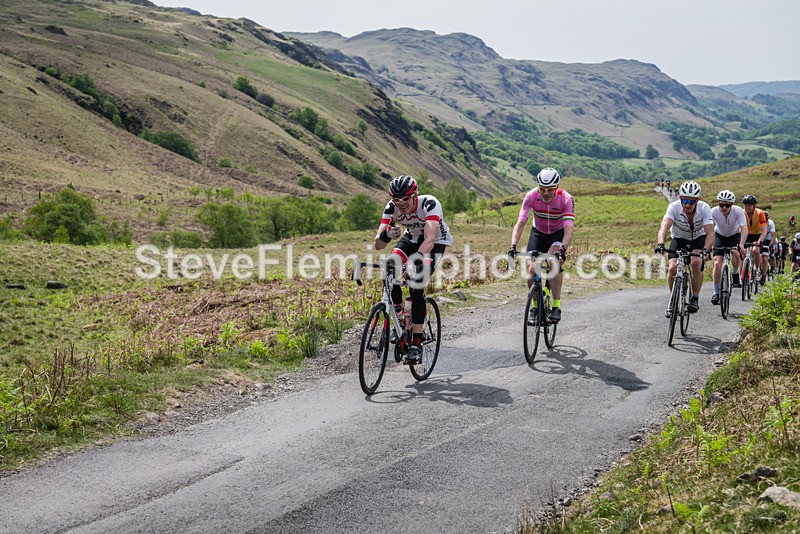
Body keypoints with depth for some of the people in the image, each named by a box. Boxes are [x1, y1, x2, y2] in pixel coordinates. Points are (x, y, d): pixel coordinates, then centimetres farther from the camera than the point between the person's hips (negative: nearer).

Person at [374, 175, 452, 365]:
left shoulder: (429, 203, -35)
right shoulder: (392, 208, -23)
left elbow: (429, 239, -47)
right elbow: (378, 244, -27)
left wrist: (415, 260, -62)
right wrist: (386, 236, -50)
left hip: (435, 241, -4)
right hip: (411, 238, 4)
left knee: (416, 288, -21)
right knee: (390, 266, -27)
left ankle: (416, 345, -15)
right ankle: (397, 308, -4)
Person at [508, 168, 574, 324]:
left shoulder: (566, 199, -30)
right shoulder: (531, 196, -26)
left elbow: (569, 229, -36)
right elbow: (520, 224, -29)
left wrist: (563, 249, -53)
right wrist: (513, 246, -44)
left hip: (558, 234, -2)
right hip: (538, 233, 2)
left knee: (554, 260, -31)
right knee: (531, 269, -14)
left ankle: (556, 306, -24)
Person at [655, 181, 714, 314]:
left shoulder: (704, 208, -28)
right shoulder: (674, 207, -29)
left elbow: (710, 233, -35)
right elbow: (664, 226, -43)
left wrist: (705, 250, -53)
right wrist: (660, 244, -62)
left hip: (699, 238, -1)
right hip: (679, 238, 1)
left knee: (696, 263, -28)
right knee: (673, 268, -19)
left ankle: (695, 299, -12)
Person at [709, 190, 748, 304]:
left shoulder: (738, 211, -28)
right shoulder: (714, 211, -28)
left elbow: (744, 228, -36)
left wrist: (741, 244, -52)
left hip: (734, 235, 0)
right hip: (719, 236, 0)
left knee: (736, 253, -30)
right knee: (717, 263, -14)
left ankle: (735, 274, 1)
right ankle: (716, 293, -3)